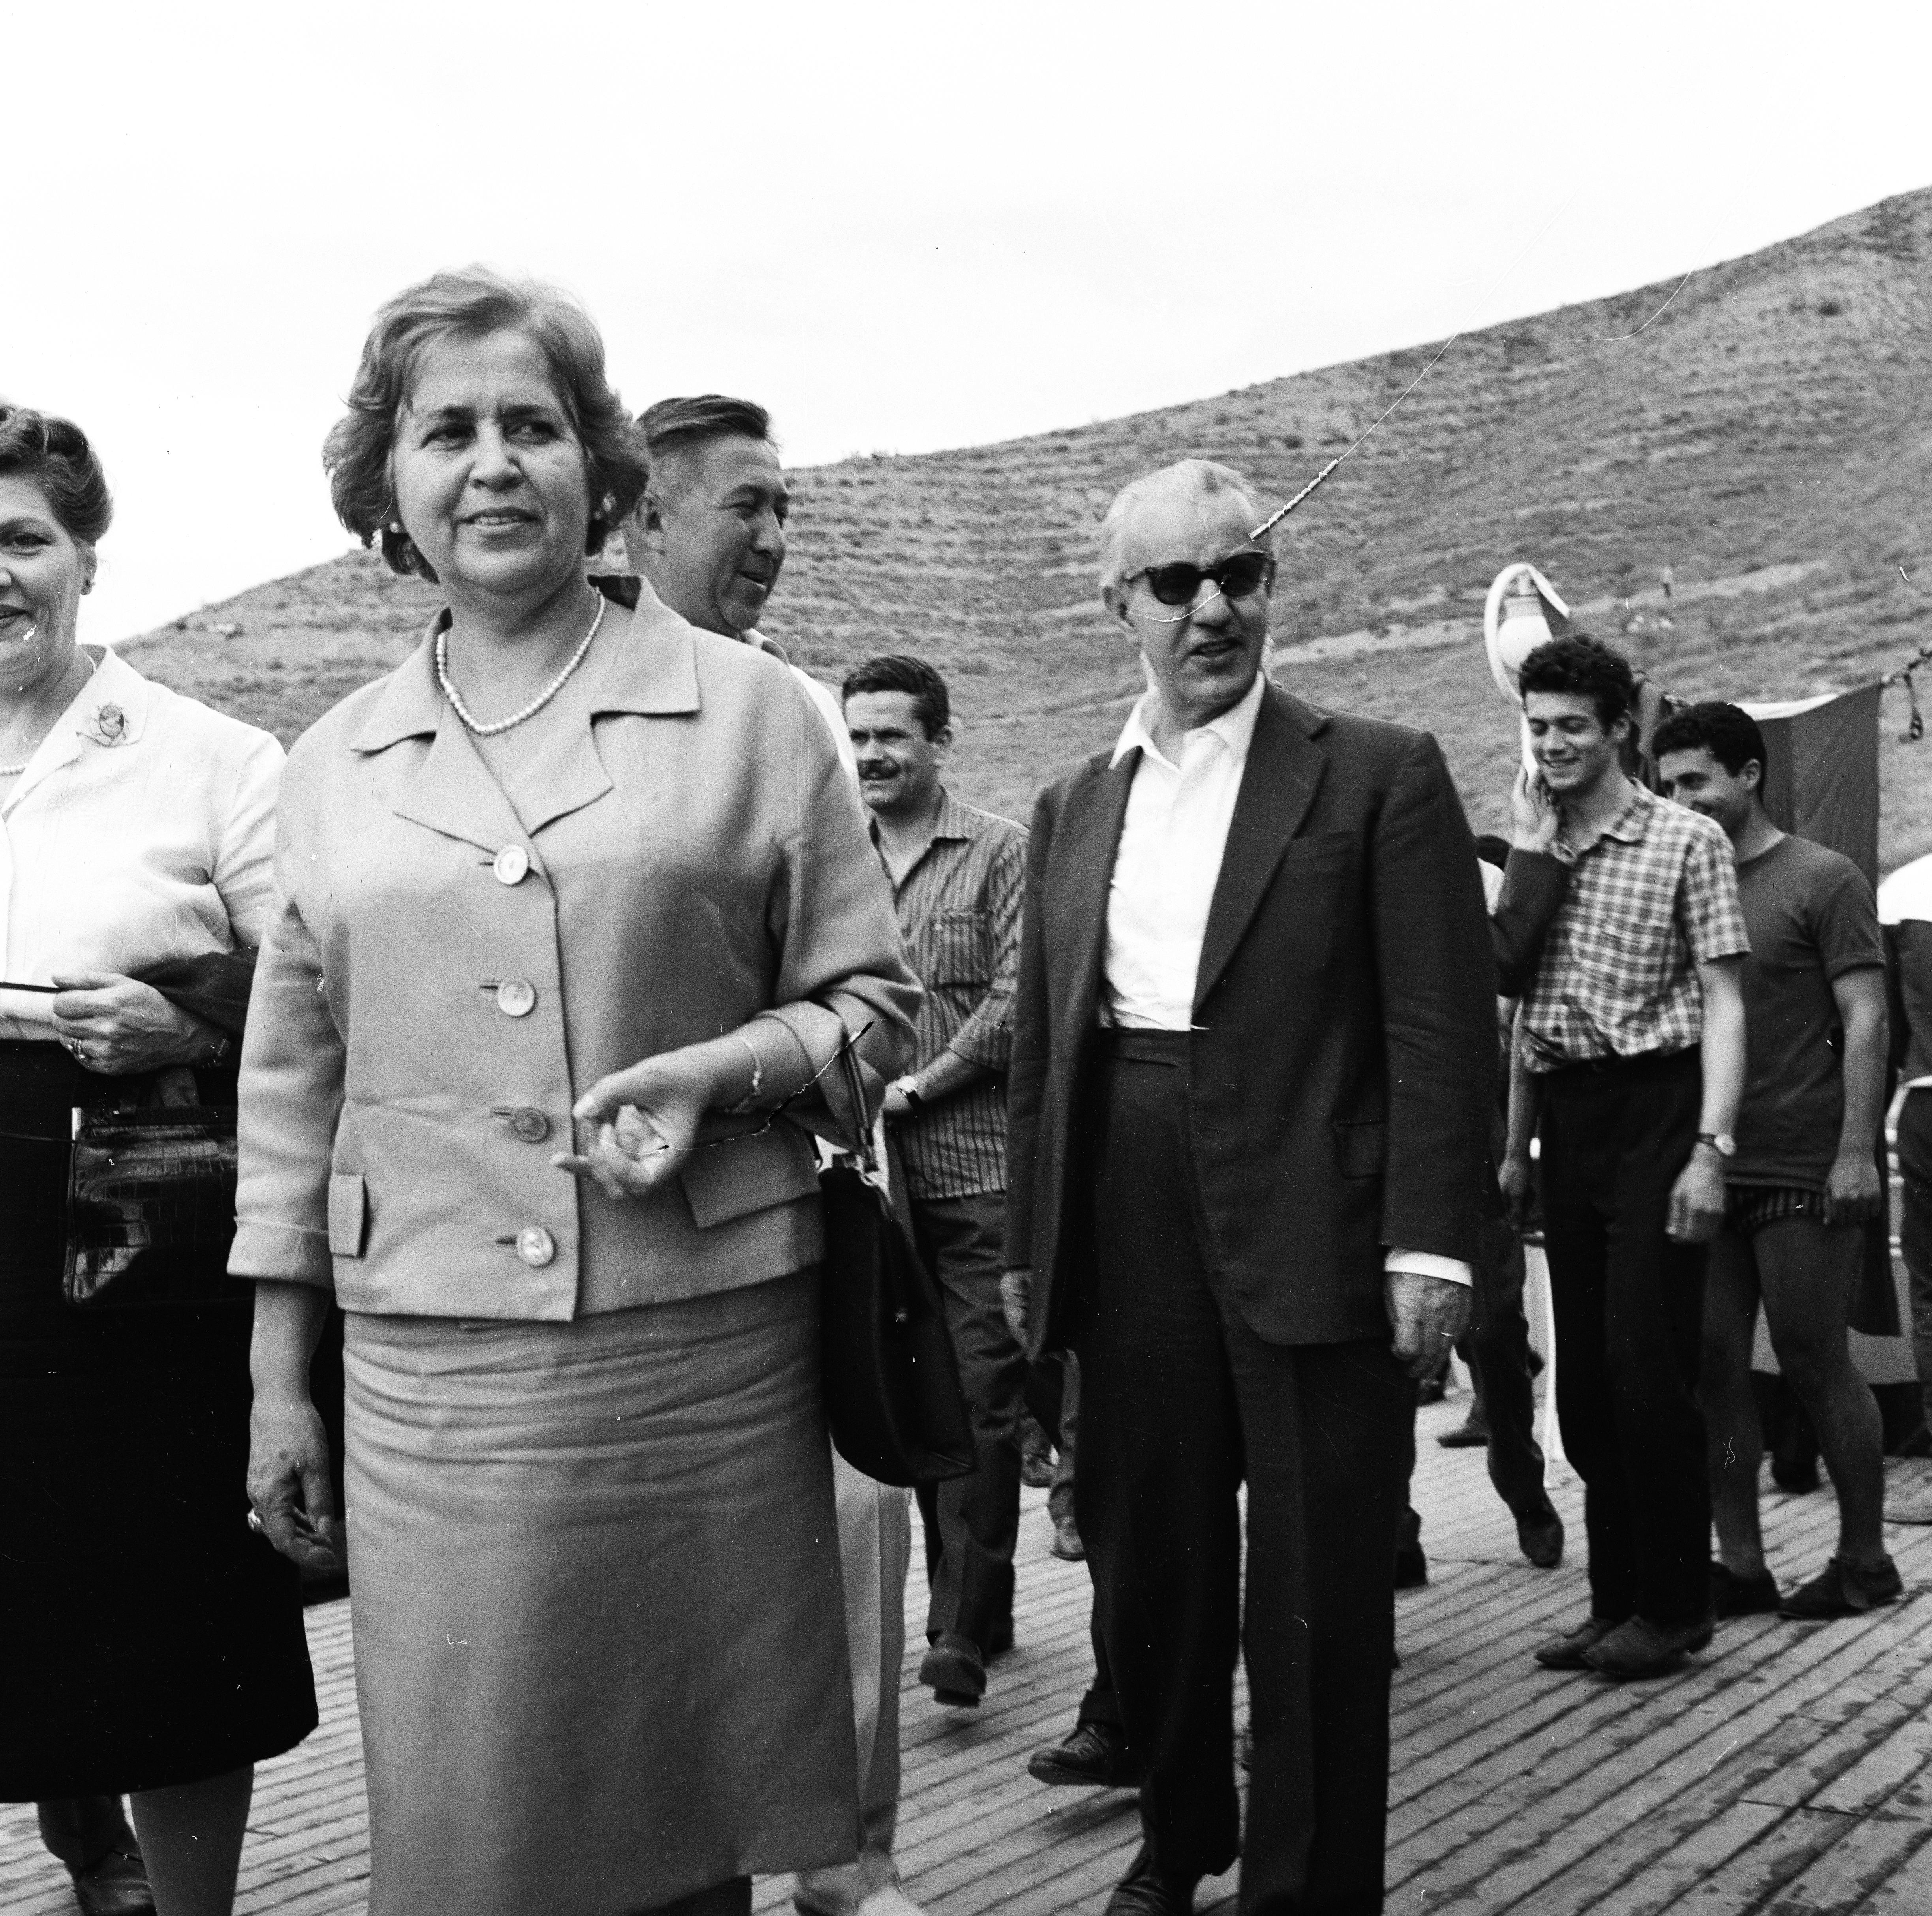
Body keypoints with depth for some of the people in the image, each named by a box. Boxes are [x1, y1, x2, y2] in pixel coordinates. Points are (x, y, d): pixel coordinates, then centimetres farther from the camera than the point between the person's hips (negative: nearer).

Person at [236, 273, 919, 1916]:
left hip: (706, 1342, -1)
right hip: (431, 1366, 2)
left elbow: (874, 1003, 6)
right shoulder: (335, 766, 10)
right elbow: (292, 1086, 14)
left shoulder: (746, 710, 3)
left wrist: (716, 1073, -13)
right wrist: (276, 1378, 12)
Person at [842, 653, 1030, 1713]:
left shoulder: (1000, 851, -2)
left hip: (977, 1170, -5)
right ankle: (972, 1601, 25)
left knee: (980, 1396, -7)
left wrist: (915, 1085, -12)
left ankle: (964, 1628, -2)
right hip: (875, 1175, 5)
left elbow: (1019, 1000, -10)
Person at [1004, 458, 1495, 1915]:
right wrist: (1028, 1245, 12)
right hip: (1129, 1242, 5)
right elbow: (1041, 1045, 16)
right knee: (1148, 1571, 13)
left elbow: (1444, 1029, -6)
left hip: (1310, 1238, -4)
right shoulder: (1076, 808, 14)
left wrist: (1430, 1244, -13)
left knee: (1315, 1595, 2)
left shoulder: (1379, 775, -1)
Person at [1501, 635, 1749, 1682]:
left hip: (1653, 1105, -6)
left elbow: (1721, 1002, -7)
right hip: (1567, 1120, 6)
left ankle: (1674, 1604, 5)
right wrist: (1515, 1147, 14)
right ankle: (1616, 1596, 19)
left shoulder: (1687, 842, -4)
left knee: (1647, 1369, -7)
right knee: (1585, 1378, 9)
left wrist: (1710, 1146, -16)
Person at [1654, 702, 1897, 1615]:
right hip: (1704, 1170, 5)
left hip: (1800, 1173, -5)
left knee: (1816, 1364, 1)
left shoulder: (1822, 880, -2)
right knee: (1712, 1368, 3)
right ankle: (1739, 1565, 12)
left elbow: (1864, 1019, -6)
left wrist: (1856, 1154, -14)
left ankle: (1864, 1560, 15)